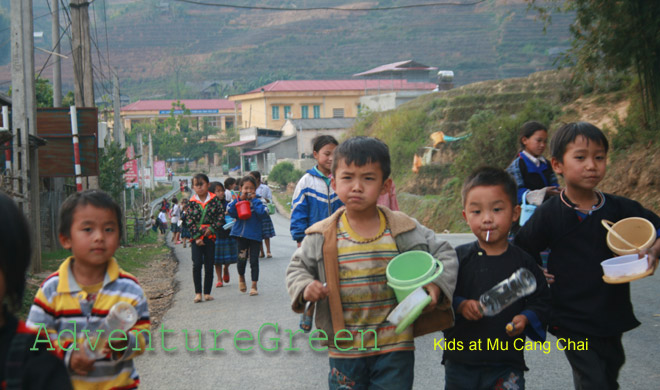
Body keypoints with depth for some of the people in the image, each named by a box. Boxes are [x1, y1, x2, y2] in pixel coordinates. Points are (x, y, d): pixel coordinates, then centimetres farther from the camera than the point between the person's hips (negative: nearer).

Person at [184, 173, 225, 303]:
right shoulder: (192, 202, 1)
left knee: (209, 266, 5)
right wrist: (196, 237, -10)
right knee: (197, 264, -10)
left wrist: (212, 228, -12)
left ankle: (207, 293, 13)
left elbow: (221, 215, -1)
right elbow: (189, 221, -2)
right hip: (196, 237, -1)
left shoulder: (214, 200, 2)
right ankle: (198, 293, -4)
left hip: (210, 236, 1)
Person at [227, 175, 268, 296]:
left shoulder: (258, 201, -1)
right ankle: (241, 277, 29)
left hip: (255, 234, -1)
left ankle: (254, 286, 12)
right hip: (241, 234, 1)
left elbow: (262, 212, -19)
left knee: (254, 260, 2)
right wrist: (240, 199, -15)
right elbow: (231, 212, -12)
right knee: (242, 258, -3)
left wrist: (254, 199, -15)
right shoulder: (238, 200, 3)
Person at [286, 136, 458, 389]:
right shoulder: (322, 237, -3)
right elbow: (297, 266, 11)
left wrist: (436, 285, -13)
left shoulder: (404, 230, -4)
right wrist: (304, 287, -10)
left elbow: (444, 254, 5)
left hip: (395, 349, -1)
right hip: (344, 351, 1)